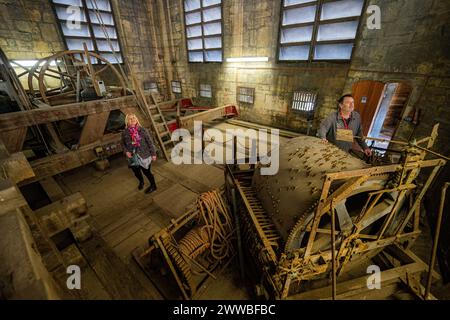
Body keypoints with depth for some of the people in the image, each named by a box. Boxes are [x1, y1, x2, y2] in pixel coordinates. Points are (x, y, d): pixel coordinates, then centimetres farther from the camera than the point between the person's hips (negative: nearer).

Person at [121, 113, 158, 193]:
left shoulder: (142, 130, -13)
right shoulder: (125, 133, -4)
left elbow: (150, 142, -8)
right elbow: (123, 144, 11)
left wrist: (153, 153, -6)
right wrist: (126, 151, -7)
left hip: (144, 156, -4)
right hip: (132, 157, 4)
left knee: (146, 172, 5)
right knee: (136, 172, 20)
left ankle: (153, 185, 32)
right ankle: (141, 182, 54)